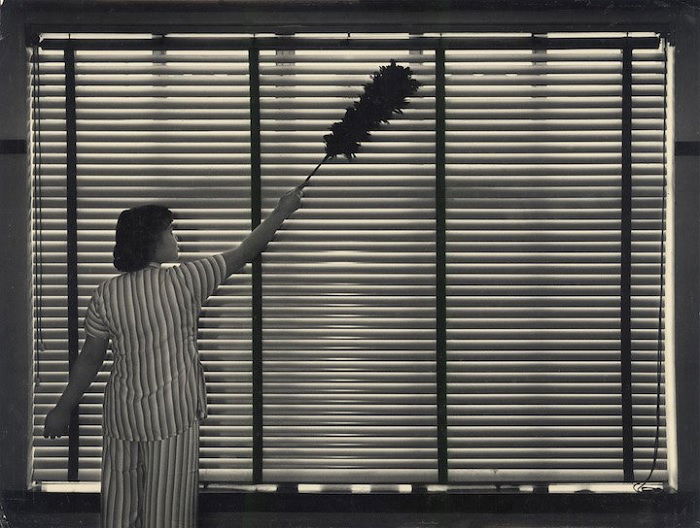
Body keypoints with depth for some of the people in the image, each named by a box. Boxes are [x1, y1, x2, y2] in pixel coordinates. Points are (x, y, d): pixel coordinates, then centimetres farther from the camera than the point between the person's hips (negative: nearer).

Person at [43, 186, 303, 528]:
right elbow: (244, 253, 0)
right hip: (173, 416, -4)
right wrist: (282, 211, 13)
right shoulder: (183, 281, -10)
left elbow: (90, 359, 2)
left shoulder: (107, 293, -1)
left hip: (122, 416, 4)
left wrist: (63, 409, 14)